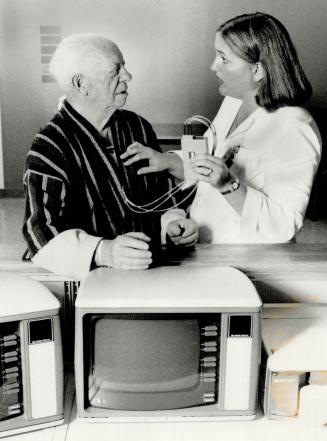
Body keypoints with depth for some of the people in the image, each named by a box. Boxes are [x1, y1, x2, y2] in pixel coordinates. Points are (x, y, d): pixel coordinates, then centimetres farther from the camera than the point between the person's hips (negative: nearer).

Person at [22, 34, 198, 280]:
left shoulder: (138, 128, 10)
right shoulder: (50, 149, -11)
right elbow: (43, 234, -20)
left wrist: (171, 225, -5)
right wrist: (103, 252, -37)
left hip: (152, 269, 4)